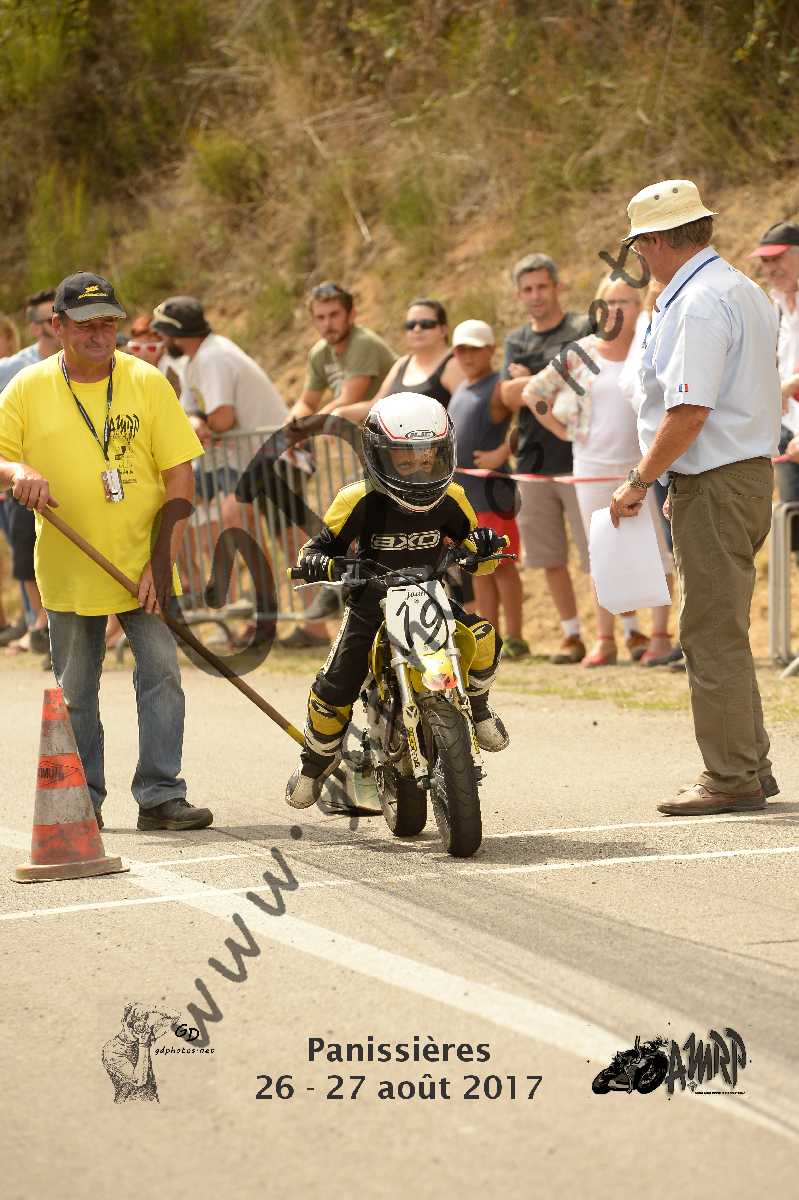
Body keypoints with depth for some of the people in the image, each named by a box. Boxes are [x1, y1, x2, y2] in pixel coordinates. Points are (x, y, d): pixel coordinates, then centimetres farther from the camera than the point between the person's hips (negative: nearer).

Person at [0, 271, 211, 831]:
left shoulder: (148, 383, -2)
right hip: (68, 571, 1)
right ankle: (82, 801, 17)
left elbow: (179, 477, -3)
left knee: (162, 674, -8)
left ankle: (161, 794, -2)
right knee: (75, 691, 7)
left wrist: (161, 561, -10)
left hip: (145, 568, -1)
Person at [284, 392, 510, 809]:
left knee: (482, 638, -27)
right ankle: (317, 758, 15)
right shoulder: (359, 500, -15)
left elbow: (477, 559, 4)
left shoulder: (449, 499, -6)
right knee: (334, 689, -15)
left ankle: (475, 706, 4)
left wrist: (484, 546, -22)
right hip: (371, 603, -2)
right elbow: (313, 551, -10)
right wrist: (329, 565, -34)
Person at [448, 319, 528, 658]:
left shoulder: (498, 389, -9)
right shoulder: (459, 391, 16)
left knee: (501, 564, -5)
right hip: (462, 490, 8)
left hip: (491, 490, -8)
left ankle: (514, 638, -2)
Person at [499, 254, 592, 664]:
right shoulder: (516, 342, 14)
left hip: (579, 458, -5)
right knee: (549, 557, 7)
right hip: (534, 461, 5)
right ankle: (572, 635, 17)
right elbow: (510, 396, 1)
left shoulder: (584, 330, -1)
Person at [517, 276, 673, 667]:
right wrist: (563, 431, 6)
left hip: (644, 466, -2)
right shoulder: (582, 353, 3)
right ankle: (605, 640, 11)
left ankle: (659, 635, 3)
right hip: (593, 467, 2)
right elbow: (533, 392, 11)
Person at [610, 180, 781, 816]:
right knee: (722, 631, 16)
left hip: (715, 486, -10)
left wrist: (639, 482, -14)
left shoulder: (699, 303, -17)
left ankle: (732, 779, -4)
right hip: (750, 472, 10)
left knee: (713, 634, -6)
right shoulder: (745, 291, 16)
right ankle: (750, 766, 20)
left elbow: (690, 411, -23)